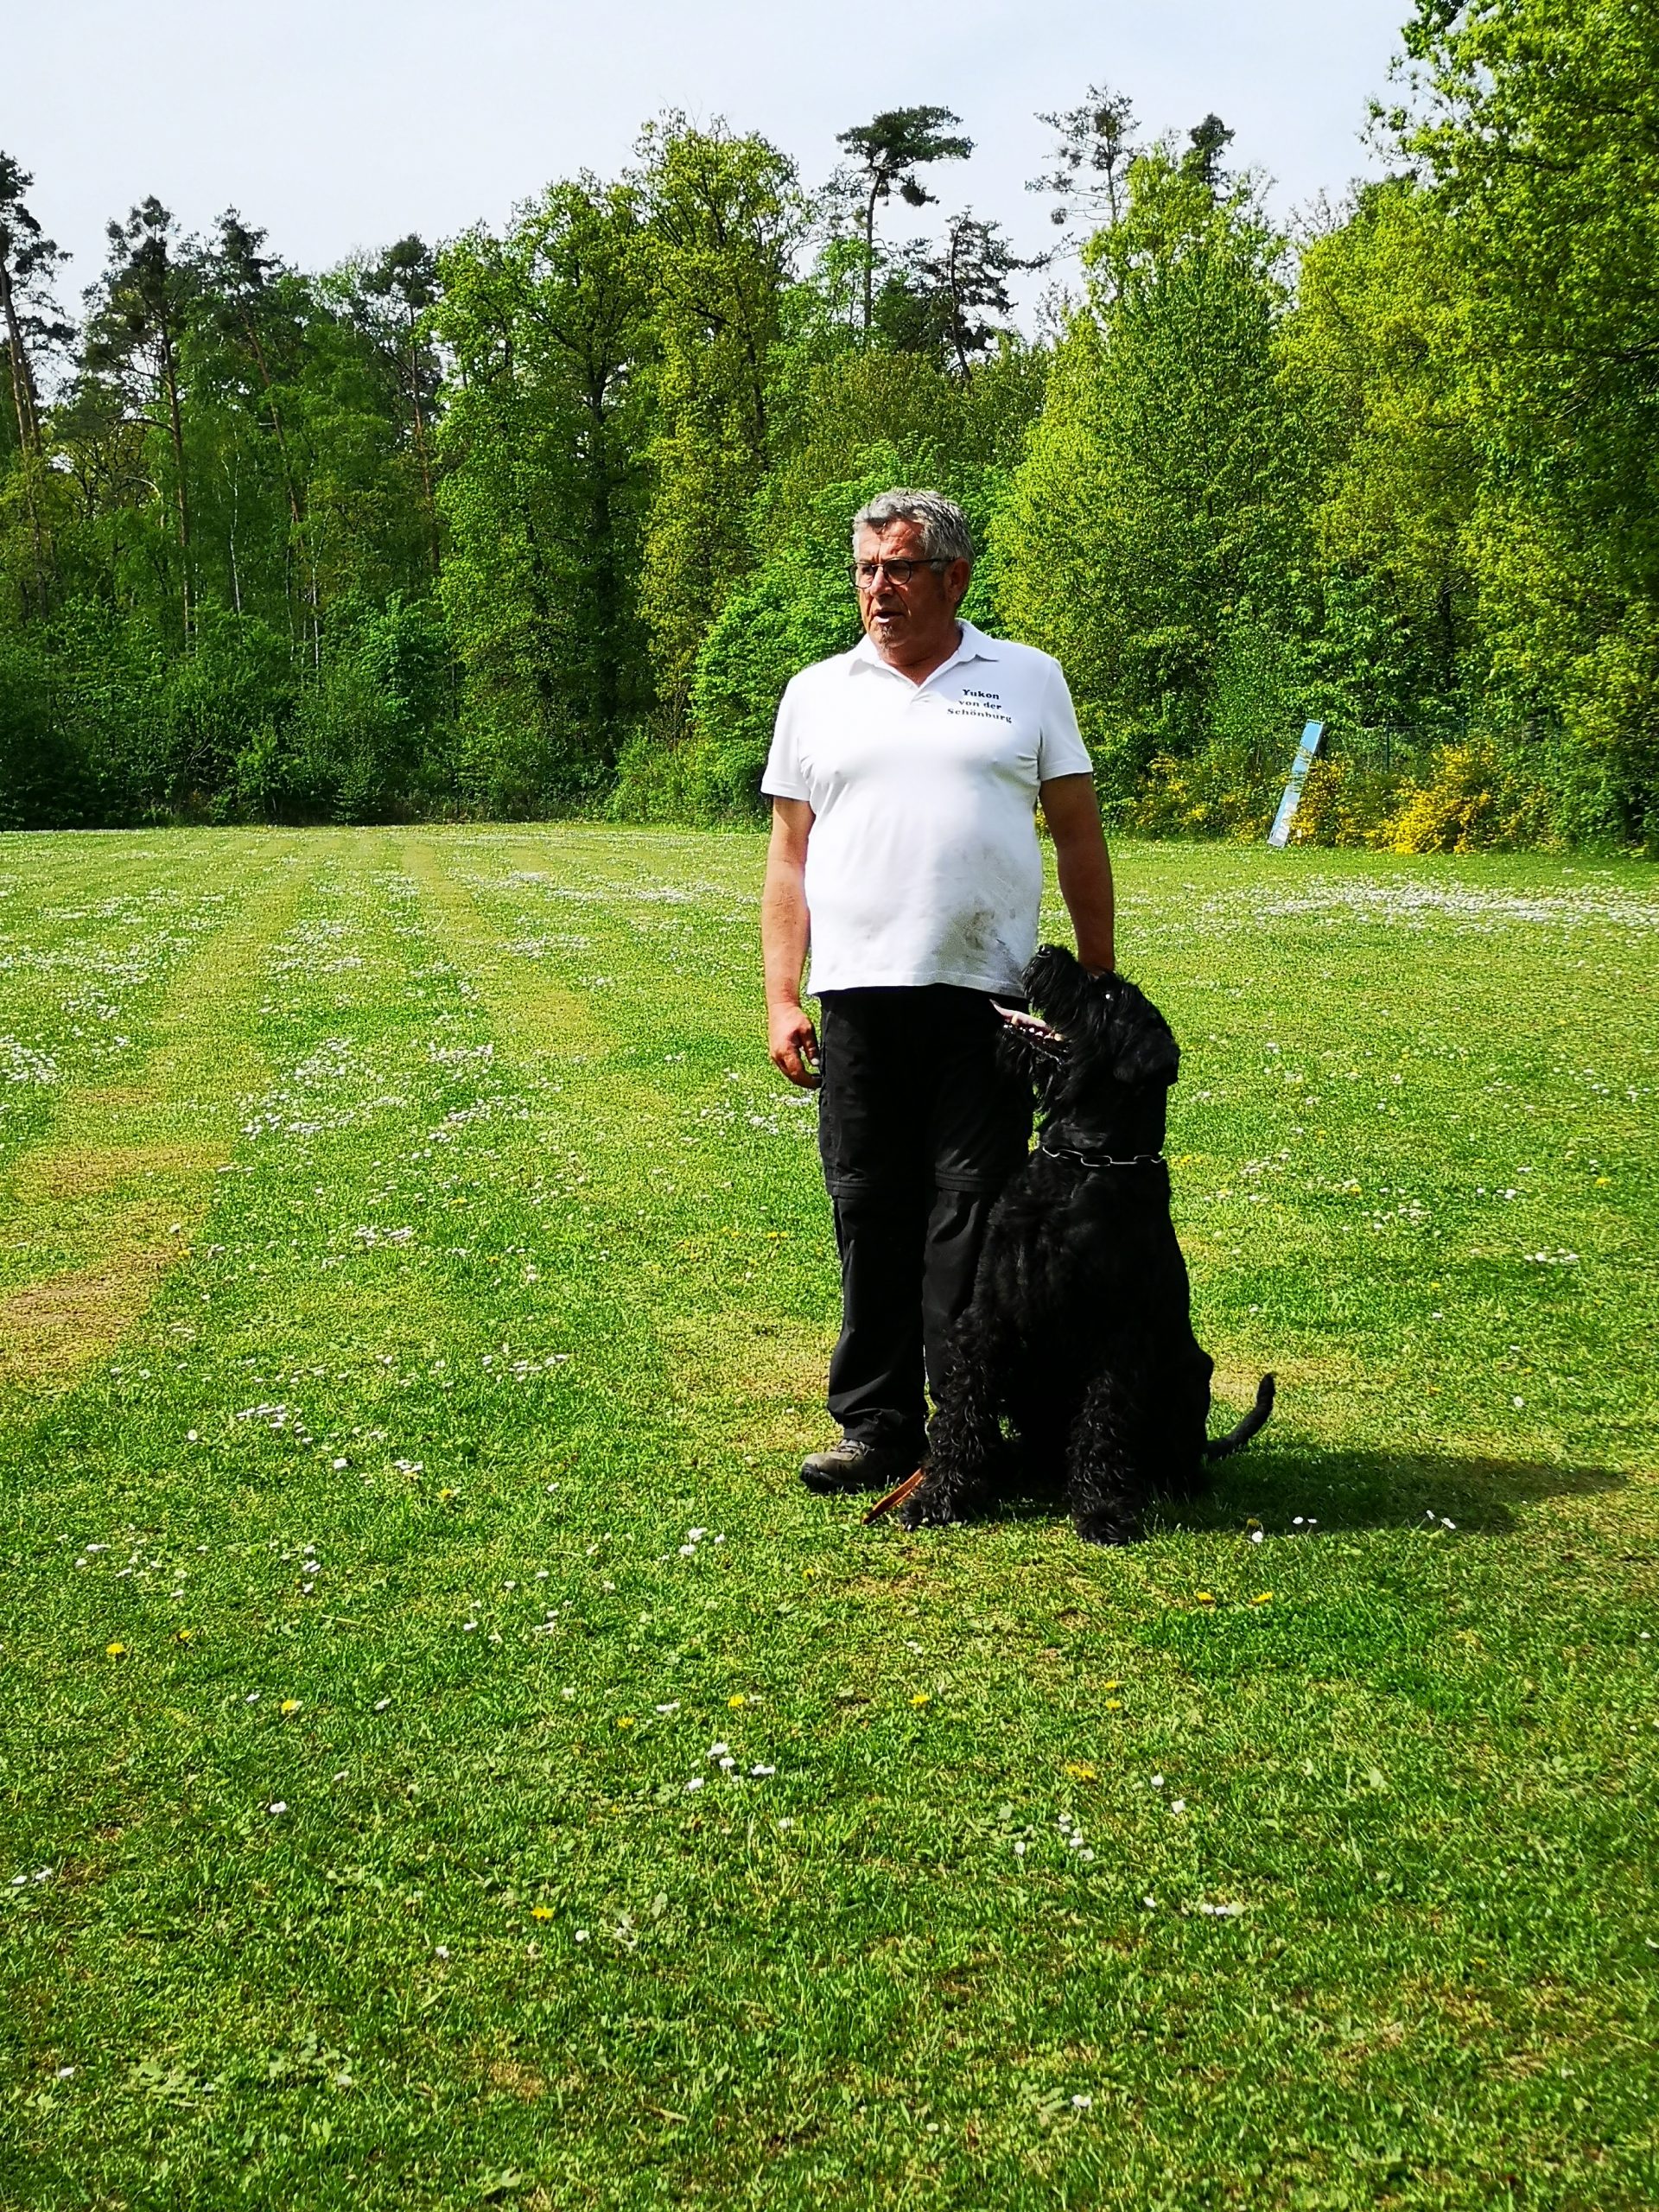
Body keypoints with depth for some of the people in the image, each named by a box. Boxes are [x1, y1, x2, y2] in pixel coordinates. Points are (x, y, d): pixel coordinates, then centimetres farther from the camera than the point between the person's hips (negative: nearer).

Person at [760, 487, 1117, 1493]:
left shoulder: (1028, 679, 9)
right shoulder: (818, 693, 13)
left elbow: (1080, 836, 9)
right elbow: (790, 854, 12)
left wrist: (1101, 983, 4)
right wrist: (782, 998, 4)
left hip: (987, 995, -2)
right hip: (857, 995, 2)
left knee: (973, 1215, -2)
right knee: (871, 1217, 5)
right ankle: (876, 1426, 14)